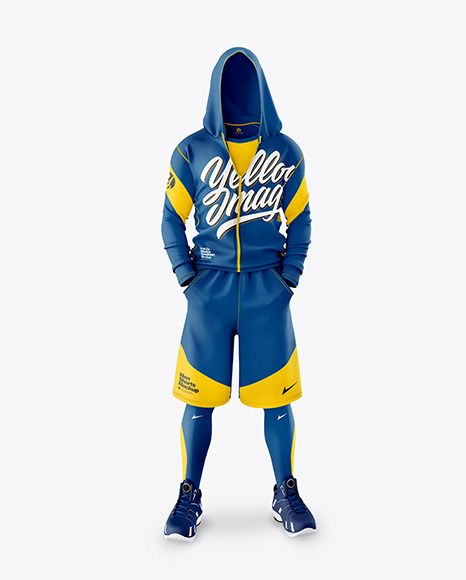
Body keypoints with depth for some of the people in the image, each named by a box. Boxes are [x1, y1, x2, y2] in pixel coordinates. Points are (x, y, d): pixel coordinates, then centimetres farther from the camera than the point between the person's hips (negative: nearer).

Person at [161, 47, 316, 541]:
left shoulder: (286, 152, 5)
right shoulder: (193, 151, 2)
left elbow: (300, 220, 11)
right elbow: (172, 218, 8)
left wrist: (289, 276, 2)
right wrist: (186, 277, -1)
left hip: (268, 290, 1)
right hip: (210, 286, 0)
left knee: (275, 394, 5)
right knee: (200, 395, 4)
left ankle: (287, 494, 22)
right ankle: (189, 497, 20)